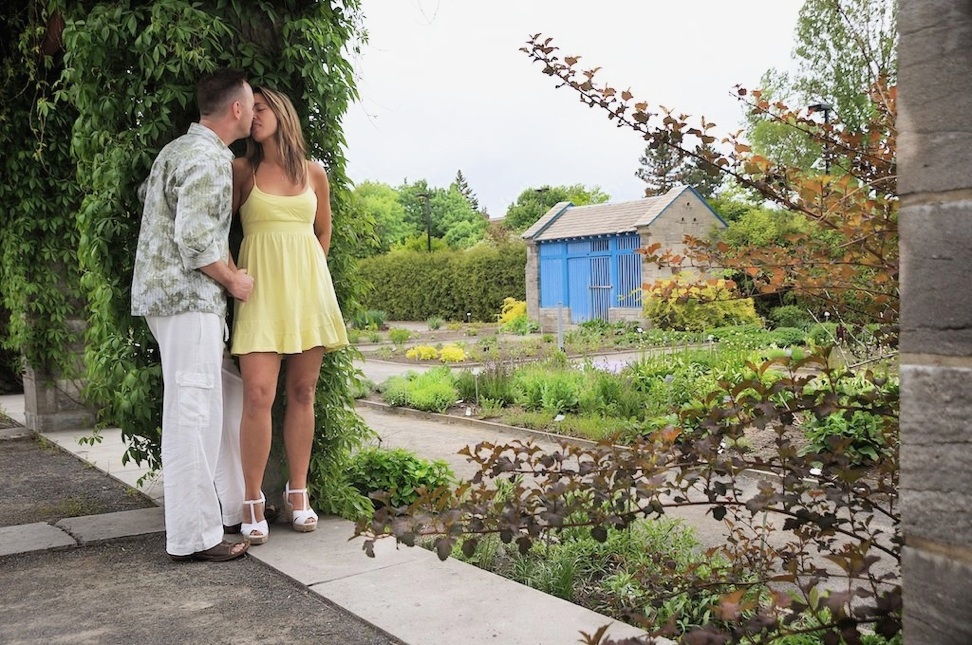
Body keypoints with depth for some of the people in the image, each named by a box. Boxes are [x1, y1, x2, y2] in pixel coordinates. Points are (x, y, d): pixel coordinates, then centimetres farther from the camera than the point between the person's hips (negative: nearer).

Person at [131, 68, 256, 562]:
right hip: (187, 297, -11)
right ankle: (193, 535, -2)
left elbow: (145, 193, 30)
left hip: (165, 293, 11)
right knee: (192, 412, -8)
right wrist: (233, 280, -8)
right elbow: (195, 238, -22)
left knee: (218, 398, 15)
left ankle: (233, 505, 23)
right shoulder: (210, 159, -14)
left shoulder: (178, 150, 18)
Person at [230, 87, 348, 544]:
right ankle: (253, 503, -5)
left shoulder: (314, 174, 10)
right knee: (258, 394, -12)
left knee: (302, 392, 4)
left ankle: (298, 493, 13)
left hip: (307, 287, 3)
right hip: (259, 289, -2)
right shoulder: (242, 171, 5)